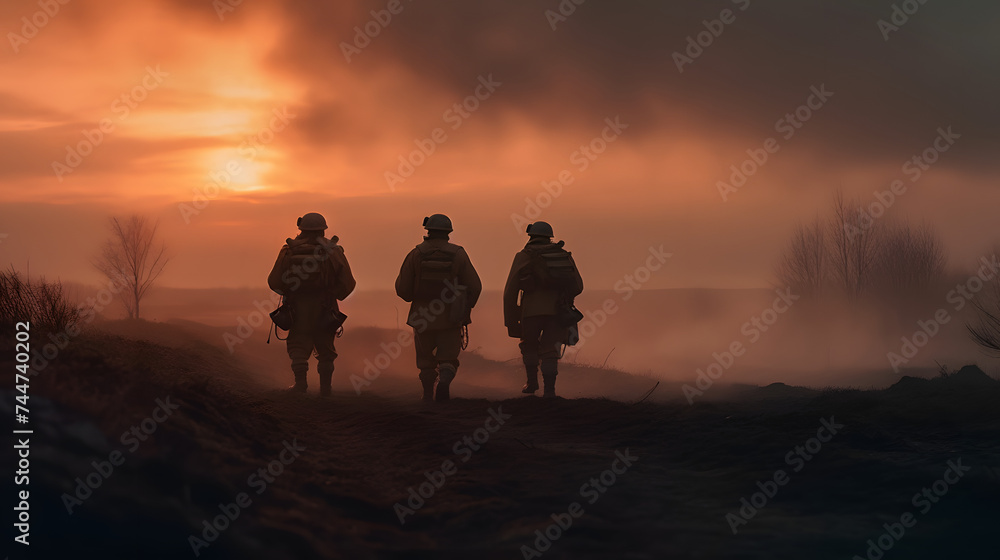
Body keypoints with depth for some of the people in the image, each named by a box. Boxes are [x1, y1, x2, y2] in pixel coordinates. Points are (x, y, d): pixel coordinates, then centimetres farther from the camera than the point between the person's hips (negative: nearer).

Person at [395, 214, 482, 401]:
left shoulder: (416, 254, -4)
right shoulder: (458, 254, -4)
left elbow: (402, 288, -5)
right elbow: (474, 286, -6)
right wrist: (465, 309, 11)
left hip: (423, 317, 1)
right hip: (450, 318, -1)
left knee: (426, 359, 18)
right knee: (448, 360, 5)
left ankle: (428, 396, 18)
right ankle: (444, 382, -22)